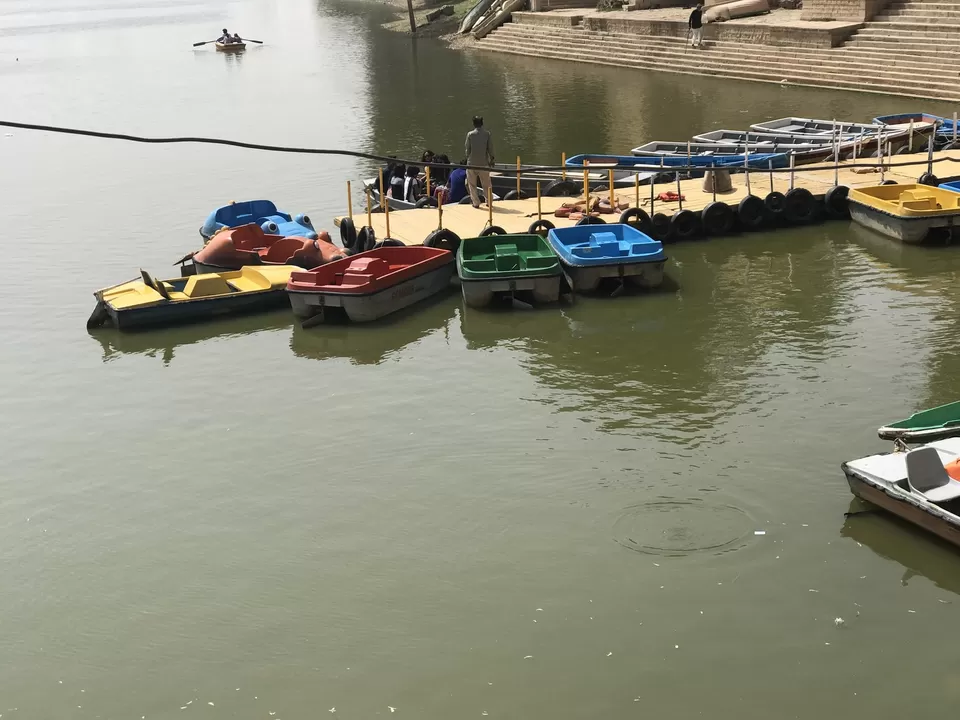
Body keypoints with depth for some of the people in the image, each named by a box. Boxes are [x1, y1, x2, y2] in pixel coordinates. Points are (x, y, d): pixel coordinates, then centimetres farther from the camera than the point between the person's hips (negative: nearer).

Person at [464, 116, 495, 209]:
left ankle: (476, 203, 6)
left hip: (472, 163, -1)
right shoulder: (487, 133, -5)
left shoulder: (470, 134, -7)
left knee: (472, 184, 8)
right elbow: (490, 148, -1)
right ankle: (489, 201, 18)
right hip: (484, 163, 1)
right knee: (486, 184, 13)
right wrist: (491, 159, 12)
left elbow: (467, 147, 0)